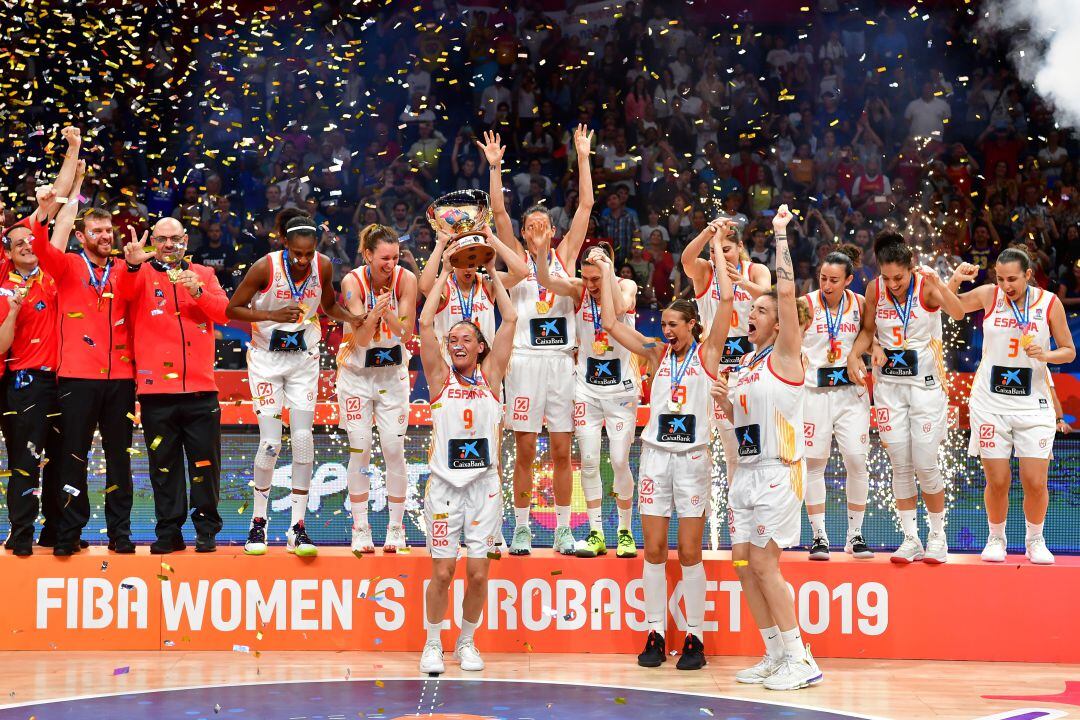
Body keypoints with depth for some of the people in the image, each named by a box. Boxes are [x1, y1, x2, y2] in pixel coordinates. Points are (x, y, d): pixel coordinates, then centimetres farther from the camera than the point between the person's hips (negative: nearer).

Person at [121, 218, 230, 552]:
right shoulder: (143, 274, 7)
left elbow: (225, 311, 2)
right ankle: (168, 533, 12)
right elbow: (126, 292, -16)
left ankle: (207, 529, 12)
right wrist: (132, 265, -36)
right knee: (164, 466, 4)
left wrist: (197, 291, -15)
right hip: (156, 388, -1)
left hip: (200, 388, 1)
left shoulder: (204, 274, 14)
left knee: (205, 464, 3)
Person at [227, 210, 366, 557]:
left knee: (303, 440, -5)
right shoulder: (265, 267, -17)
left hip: (304, 359, 3)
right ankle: (258, 522, 12)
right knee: (270, 443, -7)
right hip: (267, 358, -3)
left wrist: (355, 318, -8)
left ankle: (297, 528, 2)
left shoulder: (323, 266, -7)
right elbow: (232, 310, -11)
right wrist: (273, 315, -24)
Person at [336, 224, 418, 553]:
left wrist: (389, 314, -32)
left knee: (394, 448, -3)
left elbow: (406, 334, -13)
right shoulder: (352, 281, -18)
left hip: (392, 371, 1)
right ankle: (360, 529, 6)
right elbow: (361, 339, -20)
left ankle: (396, 528, 7)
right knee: (359, 448, -3)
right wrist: (374, 313, -39)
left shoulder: (406, 279, -14)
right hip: (356, 371, -1)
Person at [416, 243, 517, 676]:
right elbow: (425, 323, -4)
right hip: (445, 485, -1)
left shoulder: (490, 376, 7)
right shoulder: (440, 377, 4)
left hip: (484, 485, 1)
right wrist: (445, 273, 0)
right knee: (442, 572, -1)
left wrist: (492, 273, 6)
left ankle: (467, 642, 19)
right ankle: (433, 644, 14)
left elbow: (510, 319, 2)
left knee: (478, 573, 1)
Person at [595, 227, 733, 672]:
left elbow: (726, 300, -8)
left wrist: (717, 251, -2)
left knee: (690, 553, -1)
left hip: (692, 458, -3)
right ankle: (655, 634, 10)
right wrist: (607, 273, 10)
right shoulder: (657, 355, 10)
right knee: (653, 550, 3)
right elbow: (611, 324, 9)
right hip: (655, 455, 3)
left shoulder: (707, 354, 1)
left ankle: (695, 637, 5)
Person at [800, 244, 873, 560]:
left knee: (857, 460, -5)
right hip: (814, 391, -1)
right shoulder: (807, 304, -5)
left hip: (850, 391, 2)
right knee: (814, 463, 0)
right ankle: (819, 536, 9)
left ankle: (855, 535, 8)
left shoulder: (860, 304, 2)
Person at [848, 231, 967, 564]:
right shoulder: (875, 290, -4)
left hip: (925, 384, -3)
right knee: (900, 467, 4)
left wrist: (938, 283, -49)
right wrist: (854, 354, -7)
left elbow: (958, 313, -32)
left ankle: (937, 536, 17)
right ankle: (911, 539, 14)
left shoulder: (926, 286, -15)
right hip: (889, 384, 3)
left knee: (926, 466, -2)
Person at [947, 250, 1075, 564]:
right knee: (997, 480, -1)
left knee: (1035, 482, -4)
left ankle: (1035, 541, 19)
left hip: (1033, 403, 0)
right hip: (990, 403, 0)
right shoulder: (988, 295, -1)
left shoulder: (1049, 302, -2)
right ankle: (996, 538, 21)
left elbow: (1069, 351, 6)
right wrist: (955, 280, -9)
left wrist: (1045, 355, -15)